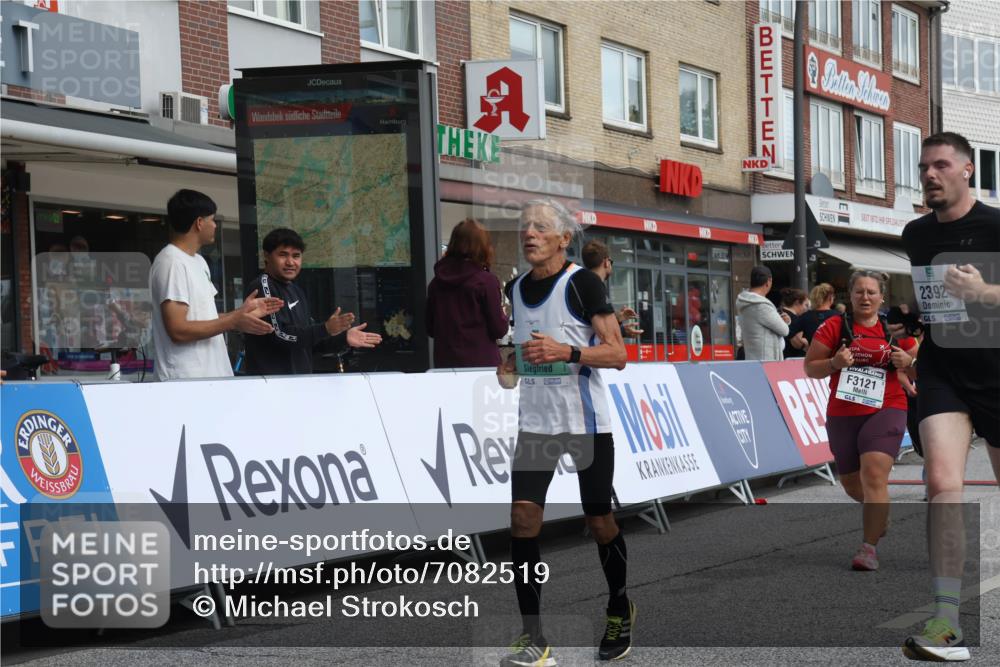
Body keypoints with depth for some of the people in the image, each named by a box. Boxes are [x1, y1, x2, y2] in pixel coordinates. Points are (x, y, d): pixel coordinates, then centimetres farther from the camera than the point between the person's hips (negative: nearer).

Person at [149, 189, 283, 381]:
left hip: (210, 376, 9)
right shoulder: (171, 263, -14)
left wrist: (241, 312, 13)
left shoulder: (198, 261, 16)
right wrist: (233, 322, -16)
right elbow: (178, 330, -20)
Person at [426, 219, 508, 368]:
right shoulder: (486, 281, -10)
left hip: (444, 363, 5)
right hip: (481, 362, -5)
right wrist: (502, 315, 12)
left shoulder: (436, 282, 3)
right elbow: (499, 330, -7)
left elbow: (430, 329, 11)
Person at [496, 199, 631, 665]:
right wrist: (511, 365, 6)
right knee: (523, 516, -8)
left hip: (586, 421, -5)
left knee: (599, 520, 6)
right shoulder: (515, 289, 9)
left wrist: (565, 352, -27)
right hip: (535, 421, 5)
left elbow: (617, 354, -13)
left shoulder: (582, 282, -10)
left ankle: (620, 611, 31)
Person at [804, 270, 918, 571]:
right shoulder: (834, 327, 0)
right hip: (842, 415, 2)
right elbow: (810, 368, 2)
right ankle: (880, 512, 49)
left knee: (874, 474, -20)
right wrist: (834, 363, -18)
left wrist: (906, 362, -8)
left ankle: (869, 546, -14)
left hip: (886, 411, -2)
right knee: (851, 483, 15)